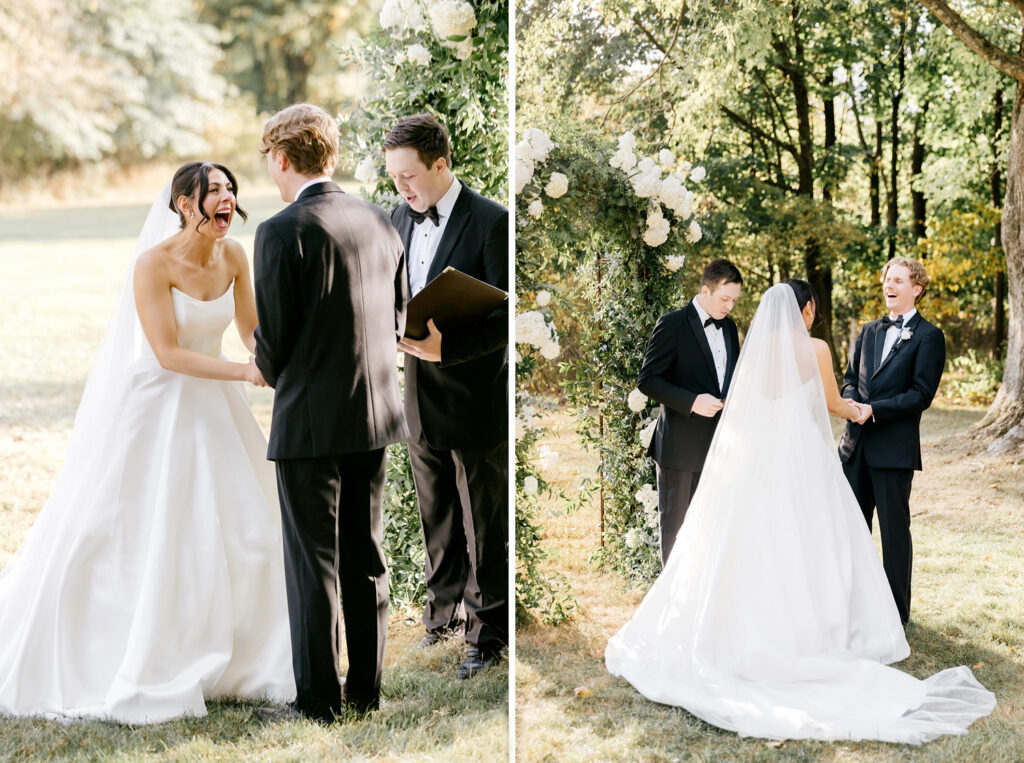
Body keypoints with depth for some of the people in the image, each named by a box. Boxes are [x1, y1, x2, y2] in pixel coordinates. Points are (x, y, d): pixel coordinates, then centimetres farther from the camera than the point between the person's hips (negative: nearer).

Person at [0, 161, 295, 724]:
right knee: (116, 537, 0)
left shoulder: (233, 257, -2)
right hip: (150, 407, -6)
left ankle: (246, 661, 21)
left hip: (208, 406, 6)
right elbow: (167, 354, -22)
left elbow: (251, 330, 8)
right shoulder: (153, 263, -19)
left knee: (243, 527, 6)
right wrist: (246, 373, -26)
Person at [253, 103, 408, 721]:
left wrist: (276, 378, 8)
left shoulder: (282, 233, -14)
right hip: (376, 413, 6)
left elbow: (272, 338, -13)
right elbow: (398, 321, 10)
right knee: (367, 556, 14)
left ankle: (320, 698, 9)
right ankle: (367, 688, 22)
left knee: (314, 561, 3)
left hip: (310, 420, -6)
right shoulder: (380, 223, 5)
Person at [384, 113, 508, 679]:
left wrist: (447, 347, -30)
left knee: (486, 526, 6)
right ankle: (442, 612, 34)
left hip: (476, 399, -6)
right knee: (437, 518, 19)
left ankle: (489, 632, 18)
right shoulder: (401, 217, 7)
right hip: (422, 398, 6)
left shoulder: (491, 222, -16)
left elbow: (507, 317, -18)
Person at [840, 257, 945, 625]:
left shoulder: (928, 337, -5)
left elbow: (922, 394, -11)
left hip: (894, 448, -6)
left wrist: (873, 409, -18)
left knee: (894, 528, 2)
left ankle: (897, 610, 12)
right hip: (856, 443, 6)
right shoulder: (868, 332, 15)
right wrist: (852, 401, -6)